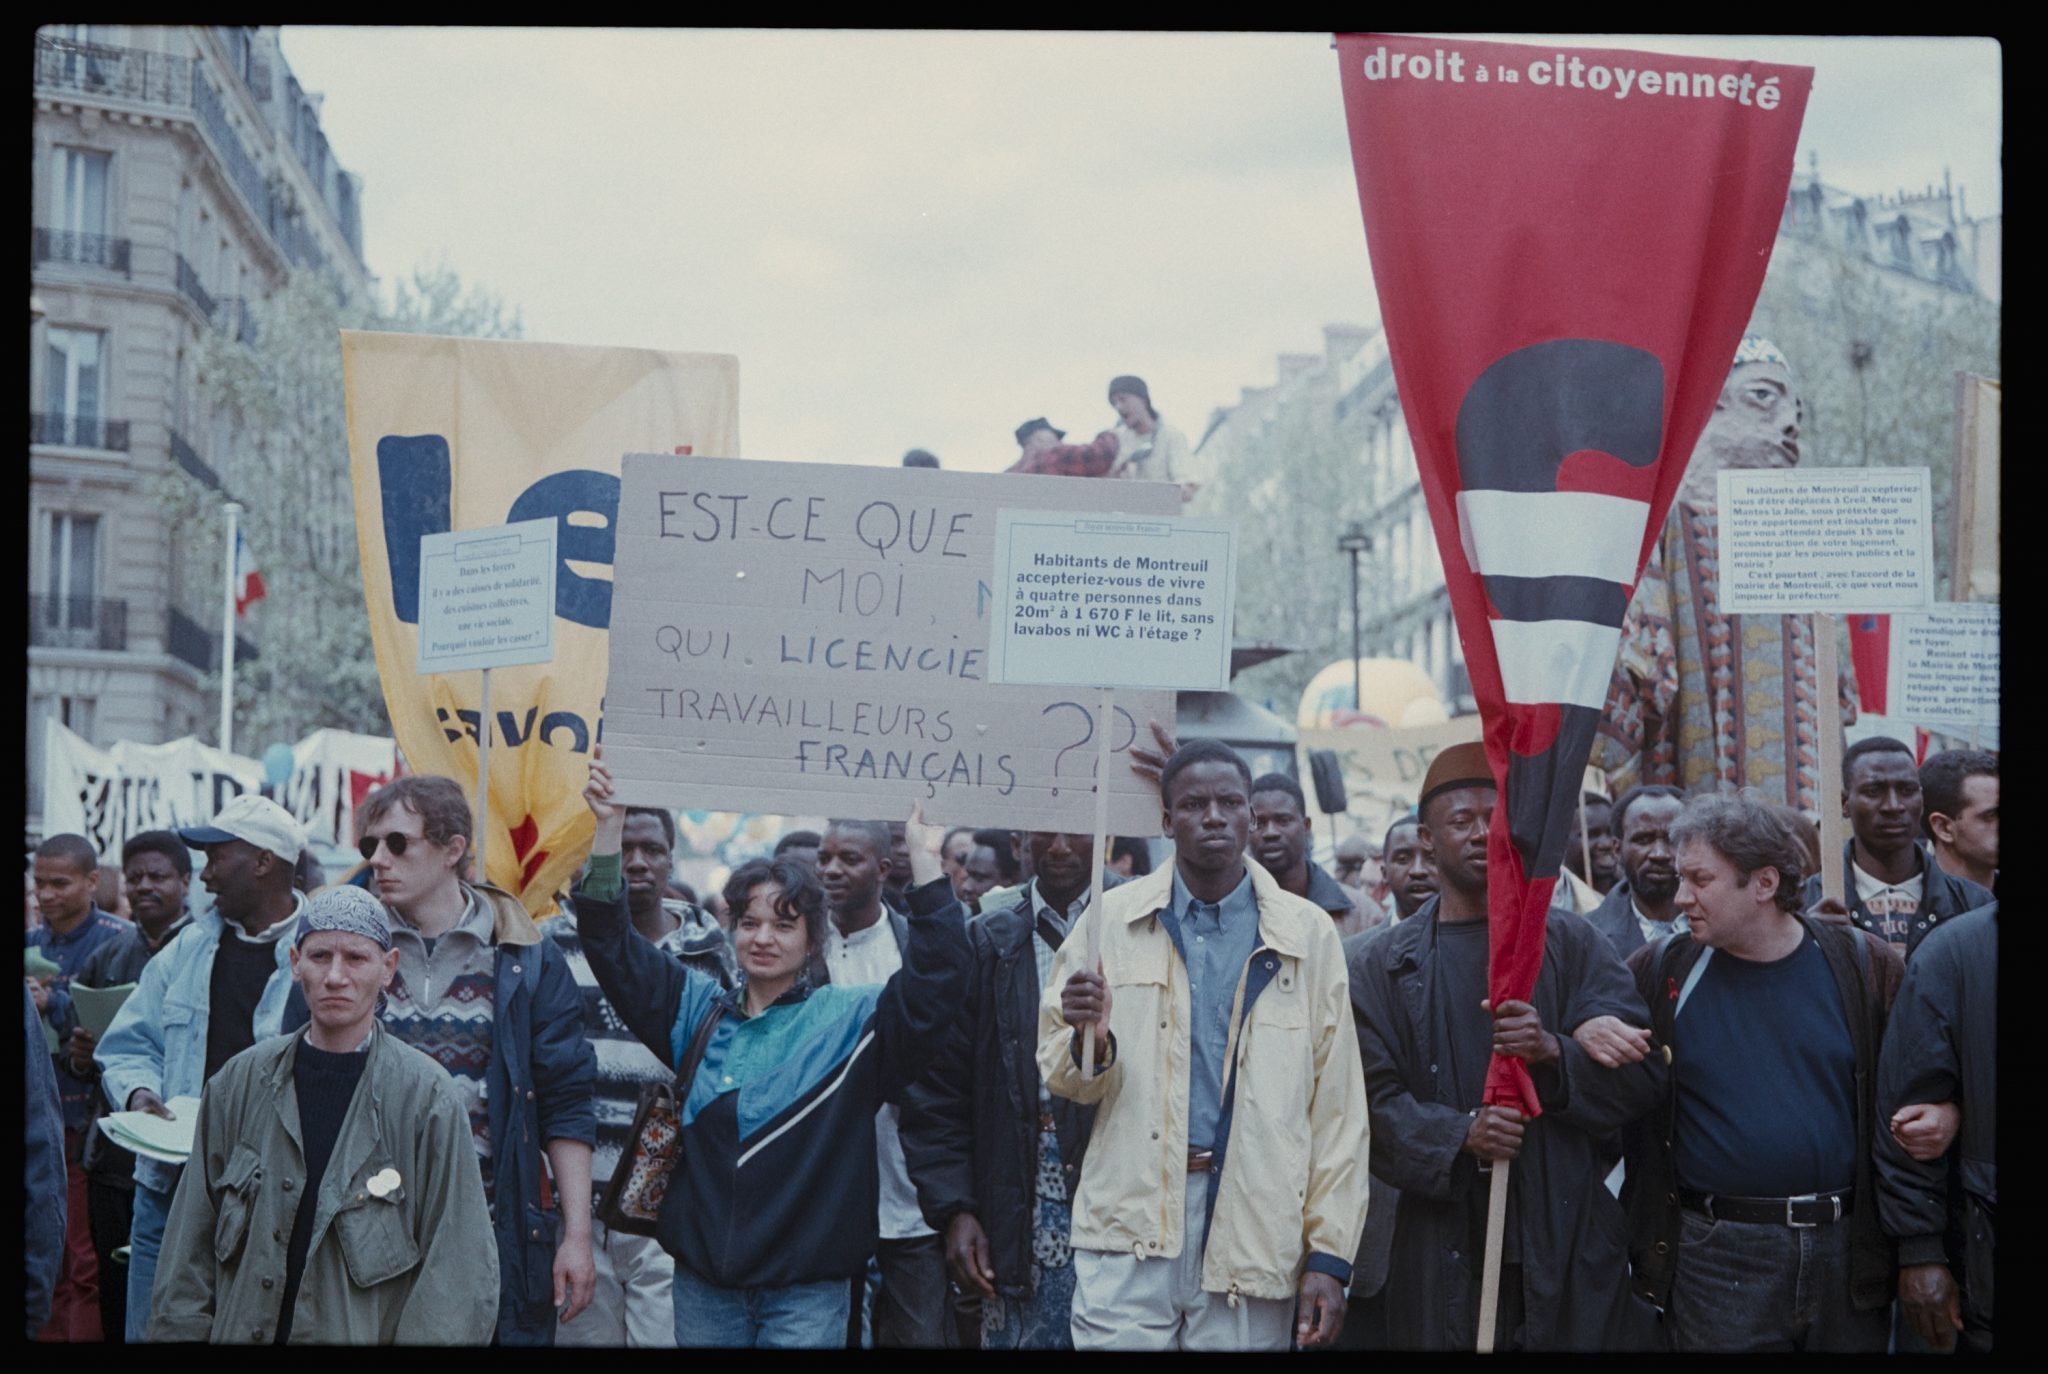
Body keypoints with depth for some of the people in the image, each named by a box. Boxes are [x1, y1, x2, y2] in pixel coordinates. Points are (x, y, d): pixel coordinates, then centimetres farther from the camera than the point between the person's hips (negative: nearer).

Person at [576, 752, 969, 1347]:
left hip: (807, 1291, -3)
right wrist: (610, 828, -1)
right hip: (704, 1285, 3)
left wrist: (925, 861, -17)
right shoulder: (701, 1010, 9)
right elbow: (611, 947, 8)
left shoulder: (848, 1018, 0)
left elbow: (933, 982, -11)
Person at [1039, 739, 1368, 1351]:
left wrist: (1329, 1255, -1)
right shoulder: (1112, 919, 6)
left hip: (1251, 1229, 0)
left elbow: (1336, 1107, 4)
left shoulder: (1307, 933, 5)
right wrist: (1088, 1041, -13)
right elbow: (1062, 1078, 11)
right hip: (1131, 1228, 0)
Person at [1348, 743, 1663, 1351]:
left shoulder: (1571, 942, 8)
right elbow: (1375, 1100, 0)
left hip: (1568, 1238, 0)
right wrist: (1460, 1135, -17)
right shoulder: (1385, 965, 8)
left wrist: (1554, 1052, -17)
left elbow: (1642, 1074, 1)